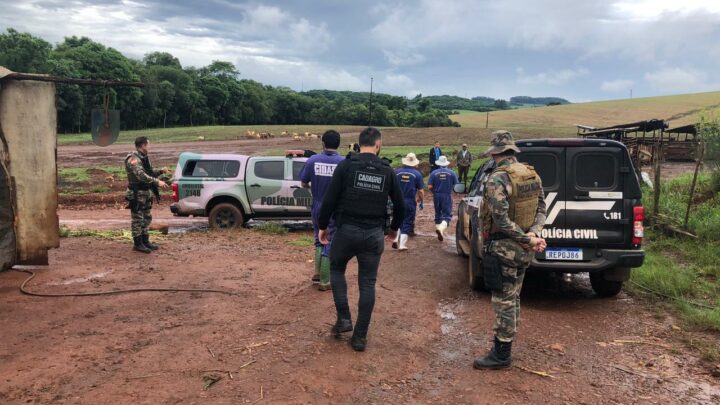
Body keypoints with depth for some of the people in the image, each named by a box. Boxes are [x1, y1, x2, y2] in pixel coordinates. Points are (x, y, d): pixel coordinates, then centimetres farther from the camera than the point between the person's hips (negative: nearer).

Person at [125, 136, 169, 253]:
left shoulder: (144, 158, 12)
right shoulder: (133, 159, -18)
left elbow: (149, 172, 22)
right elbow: (141, 176, -30)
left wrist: (160, 171, 4)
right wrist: (157, 182, -34)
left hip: (146, 192, 10)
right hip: (137, 194, -10)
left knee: (147, 218, 15)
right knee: (137, 219, -1)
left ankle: (145, 241, 25)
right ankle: (137, 244, 7)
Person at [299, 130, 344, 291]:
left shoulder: (313, 160, -7)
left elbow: (303, 183, 1)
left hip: (318, 209, 3)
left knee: (320, 241, 23)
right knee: (330, 244, 8)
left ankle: (318, 273, 26)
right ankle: (324, 281, 14)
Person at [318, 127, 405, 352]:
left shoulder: (346, 166, -5)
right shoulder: (387, 171, 4)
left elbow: (330, 199, -8)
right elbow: (400, 205, 9)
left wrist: (322, 226, 5)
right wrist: (394, 229, 25)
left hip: (347, 230, -2)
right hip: (374, 234, 2)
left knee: (336, 269, 23)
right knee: (367, 283, 10)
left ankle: (343, 318, 12)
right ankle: (360, 337, 12)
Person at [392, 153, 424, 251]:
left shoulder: (396, 172, -2)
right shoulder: (417, 174, -6)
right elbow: (421, 191, -5)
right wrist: (420, 199, 15)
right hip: (410, 202, -2)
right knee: (407, 223, 7)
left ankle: (396, 239, 5)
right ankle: (402, 244, 4)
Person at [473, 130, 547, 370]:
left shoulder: (497, 180, -20)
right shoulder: (533, 175, 6)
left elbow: (502, 221, -25)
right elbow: (541, 209, 6)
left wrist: (529, 240, -17)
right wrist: (533, 235, -6)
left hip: (504, 249, -8)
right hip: (524, 250, 8)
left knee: (503, 301, 0)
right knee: (513, 298, 19)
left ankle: (502, 354, 10)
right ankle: (503, 342, 32)